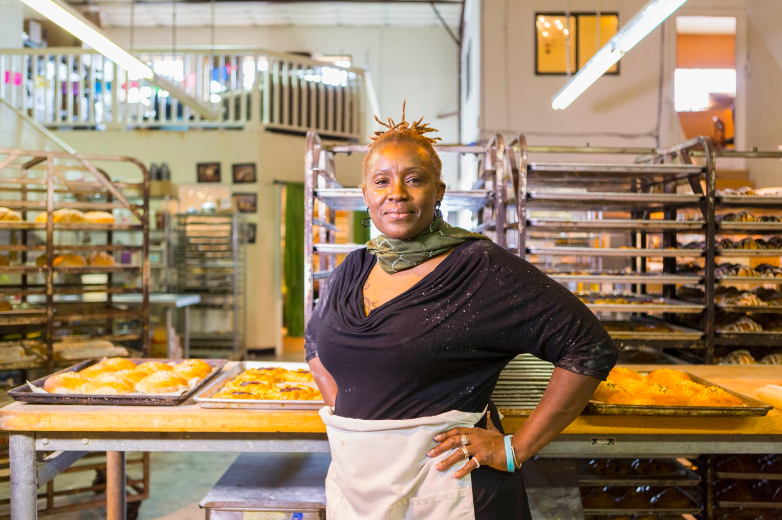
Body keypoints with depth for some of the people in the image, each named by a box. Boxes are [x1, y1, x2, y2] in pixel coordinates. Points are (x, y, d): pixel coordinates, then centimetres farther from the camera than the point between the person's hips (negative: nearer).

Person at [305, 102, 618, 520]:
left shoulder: (481, 269, -14)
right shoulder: (353, 271, 5)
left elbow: (589, 348, -16)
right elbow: (315, 341, 25)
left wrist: (516, 449, -14)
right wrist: (341, 413, 9)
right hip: (353, 486, 6)